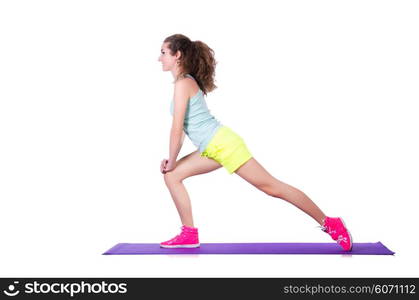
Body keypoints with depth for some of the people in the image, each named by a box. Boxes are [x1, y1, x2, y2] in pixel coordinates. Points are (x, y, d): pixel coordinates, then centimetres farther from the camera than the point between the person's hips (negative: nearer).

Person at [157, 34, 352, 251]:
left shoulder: (183, 83, -13)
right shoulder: (186, 82, 17)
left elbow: (177, 129, -16)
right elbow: (182, 126, 21)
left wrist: (171, 161, -4)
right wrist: (172, 161, 19)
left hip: (223, 143, -10)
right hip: (213, 148, 10)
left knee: (272, 187, -6)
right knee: (172, 175, 10)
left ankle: (329, 223, 2)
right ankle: (189, 235, 11)